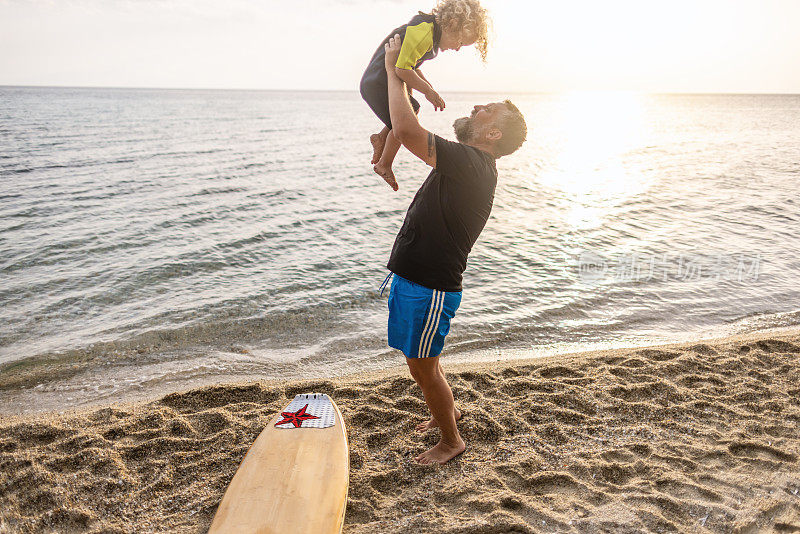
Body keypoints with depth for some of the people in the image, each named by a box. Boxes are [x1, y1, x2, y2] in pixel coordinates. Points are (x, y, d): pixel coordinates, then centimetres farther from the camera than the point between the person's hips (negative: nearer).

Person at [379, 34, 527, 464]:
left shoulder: (471, 162, -22)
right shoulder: (472, 165, 9)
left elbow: (407, 130, -33)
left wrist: (394, 69, -19)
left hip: (429, 288, -10)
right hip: (412, 279, 10)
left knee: (423, 368, 6)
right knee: (420, 360, 25)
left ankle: (451, 441, 27)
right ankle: (446, 410, 48)